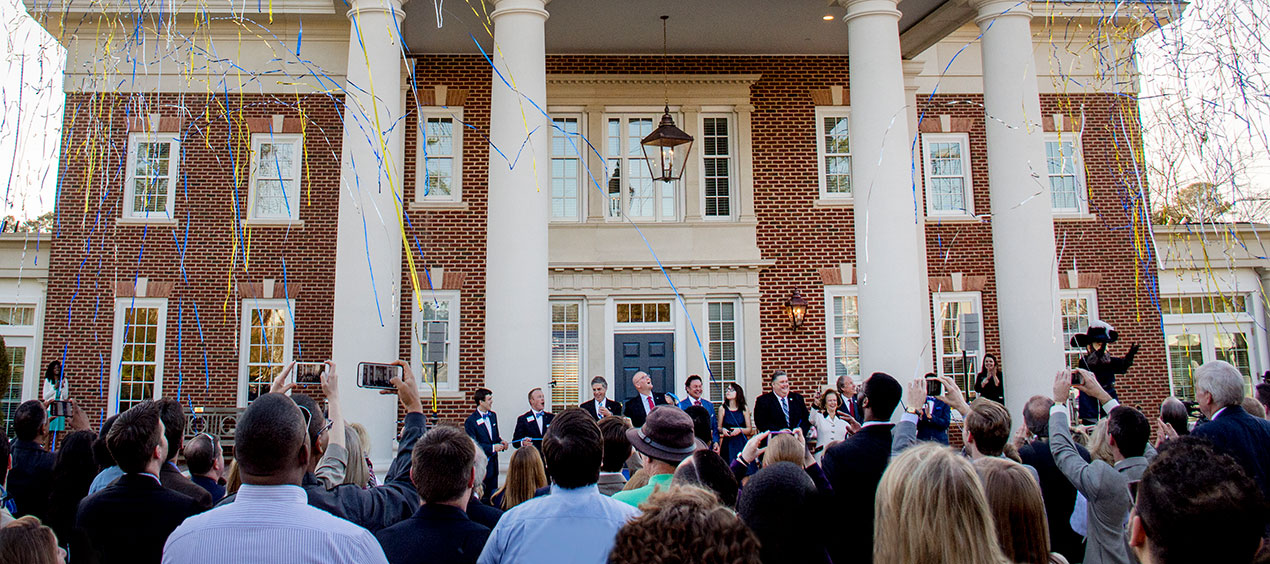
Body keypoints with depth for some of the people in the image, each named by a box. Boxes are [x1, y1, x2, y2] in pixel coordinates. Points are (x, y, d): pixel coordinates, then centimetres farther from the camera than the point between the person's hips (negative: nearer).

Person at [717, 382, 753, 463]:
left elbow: (749, 430, 5)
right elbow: (719, 428, 10)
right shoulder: (722, 408, 4)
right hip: (727, 444, 0)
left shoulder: (744, 408, 4)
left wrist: (740, 430, -12)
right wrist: (722, 430, -11)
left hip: (742, 444, 0)